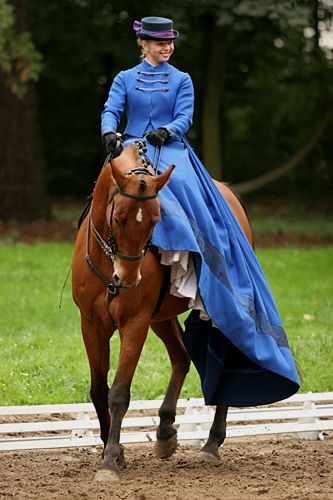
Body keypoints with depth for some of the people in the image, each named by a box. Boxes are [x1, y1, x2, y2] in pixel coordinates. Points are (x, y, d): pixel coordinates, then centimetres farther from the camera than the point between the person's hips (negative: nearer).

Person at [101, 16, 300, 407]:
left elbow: (184, 117, 2)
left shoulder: (181, 80, 13)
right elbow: (111, 111, 2)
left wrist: (165, 132, -19)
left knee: (180, 187, -31)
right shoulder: (125, 80, 15)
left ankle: (187, 275, -41)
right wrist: (110, 134, -20)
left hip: (171, 151, -1)